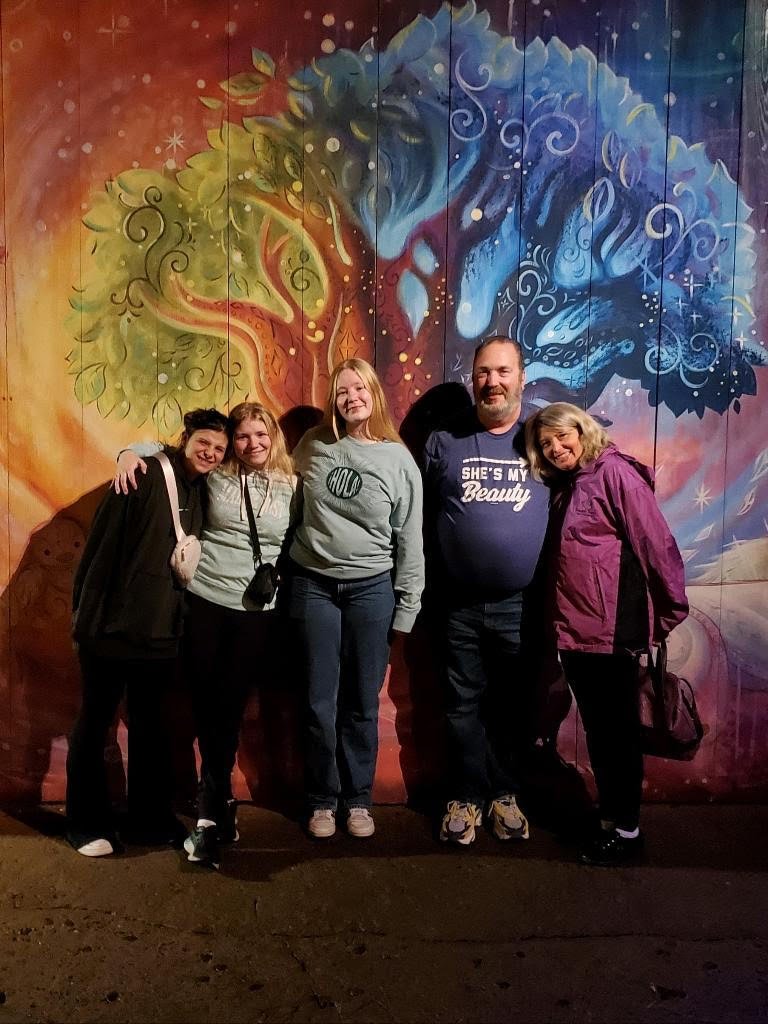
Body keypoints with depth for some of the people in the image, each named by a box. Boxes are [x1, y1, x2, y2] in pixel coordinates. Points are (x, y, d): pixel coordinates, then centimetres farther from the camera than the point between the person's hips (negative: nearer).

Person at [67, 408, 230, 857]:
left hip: (161, 630, 6)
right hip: (112, 623, -6)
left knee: (152, 723, 17)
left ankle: (152, 817, 30)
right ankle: (88, 824, 23)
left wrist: (179, 619, 9)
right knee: (95, 722, 8)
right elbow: (103, 541, -12)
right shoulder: (145, 475, -11)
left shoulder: (204, 492, 7)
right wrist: (87, 609, -11)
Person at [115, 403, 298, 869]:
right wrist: (131, 453, -7)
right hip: (203, 603, 1)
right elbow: (160, 449, 12)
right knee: (205, 708, 4)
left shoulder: (291, 487, 4)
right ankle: (222, 806, 20)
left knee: (229, 709, 3)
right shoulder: (213, 475, 3)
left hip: (258, 613, 0)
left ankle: (211, 813, 18)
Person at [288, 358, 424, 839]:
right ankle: (323, 799, 26)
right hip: (313, 586, 1)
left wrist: (407, 608, -1)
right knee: (321, 703, 7)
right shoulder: (314, 445, 1)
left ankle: (359, 798, 27)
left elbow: (410, 541, 0)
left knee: (363, 702, 9)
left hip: (372, 589, -1)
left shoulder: (399, 460, -3)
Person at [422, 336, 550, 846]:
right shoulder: (444, 441, 3)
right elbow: (422, 517, 4)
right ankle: (466, 797, 28)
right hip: (459, 606, 0)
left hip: (522, 605, 0)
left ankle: (505, 794, 32)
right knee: (465, 705, 12)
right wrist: (428, 590, 0)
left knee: (515, 706, 13)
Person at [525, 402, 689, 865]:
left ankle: (627, 829, 19)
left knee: (618, 730, 5)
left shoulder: (614, 471, -9)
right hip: (574, 630, 8)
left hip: (613, 629, -8)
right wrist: (558, 619, 12)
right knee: (597, 731, 17)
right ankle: (610, 819, 31)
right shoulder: (564, 486, 15)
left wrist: (671, 610, -13)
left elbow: (656, 542, -14)